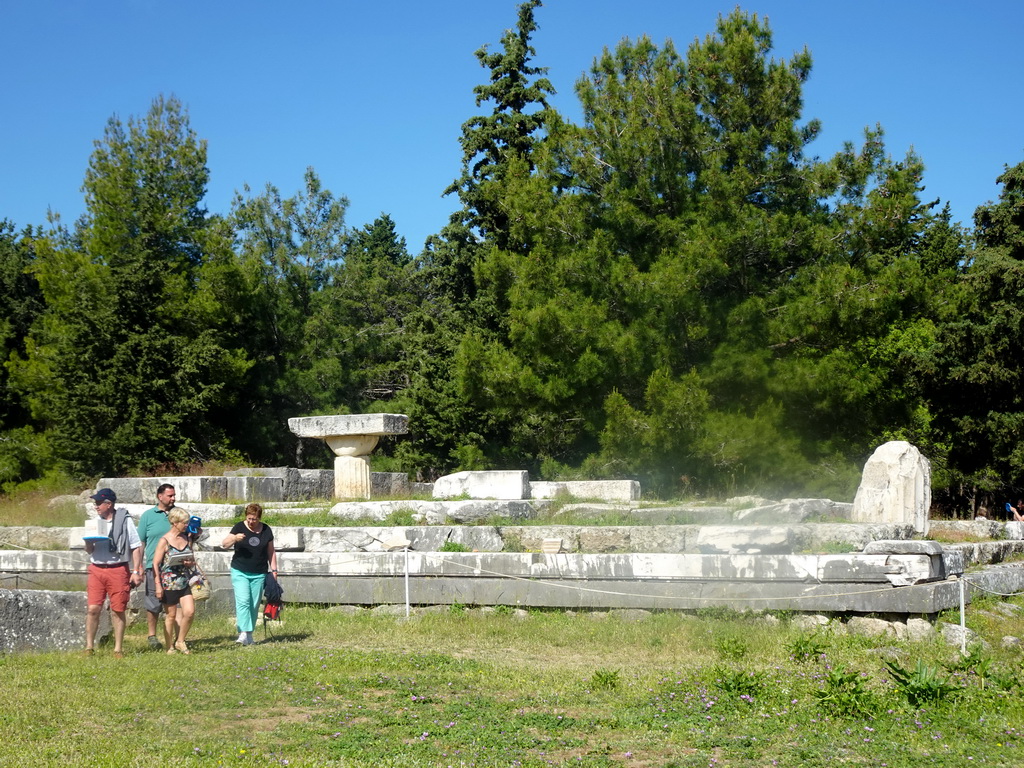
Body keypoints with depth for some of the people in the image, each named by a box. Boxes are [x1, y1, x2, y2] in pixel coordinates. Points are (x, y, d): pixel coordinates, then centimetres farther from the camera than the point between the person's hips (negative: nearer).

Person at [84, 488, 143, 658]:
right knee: (92, 609, -4)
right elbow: (89, 550, 18)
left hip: (118, 569, -3)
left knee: (118, 610, 2)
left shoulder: (124, 520, 1)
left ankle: (118, 649, 11)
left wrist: (136, 571, -5)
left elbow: (136, 546, 2)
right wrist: (89, 541, -5)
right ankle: (88, 648, 5)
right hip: (96, 570, 3)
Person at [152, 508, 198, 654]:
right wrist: (158, 585, -15)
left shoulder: (187, 539, 9)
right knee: (171, 615, 4)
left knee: (190, 612, -8)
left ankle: (180, 641, 10)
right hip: (169, 583, -4)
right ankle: (169, 647, 17)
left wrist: (190, 563, -5)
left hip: (185, 583, 5)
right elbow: (155, 564, -9)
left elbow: (192, 560, 20)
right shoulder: (165, 540, -8)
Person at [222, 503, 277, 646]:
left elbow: (271, 552, 14)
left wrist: (274, 570, 8)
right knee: (243, 601, -17)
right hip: (240, 572, -3)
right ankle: (243, 633, -22)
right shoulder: (239, 527, -2)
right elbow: (224, 544, -8)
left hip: (259, 574, 3)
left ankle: (249, 635, 15)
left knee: (254, 605, 5)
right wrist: (234, 538, -27)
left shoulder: (266, 530, 6)